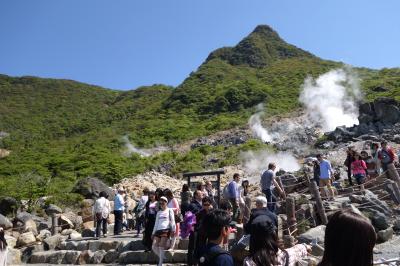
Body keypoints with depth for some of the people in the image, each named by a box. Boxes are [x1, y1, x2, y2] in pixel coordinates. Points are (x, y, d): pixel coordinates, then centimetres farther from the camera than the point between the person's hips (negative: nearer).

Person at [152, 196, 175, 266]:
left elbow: (172, 220, 0)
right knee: (154, 246, -6)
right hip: (158, 230, 5)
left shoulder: (169, 210, 9)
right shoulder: (159, 212, 21)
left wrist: (173, 229, -12)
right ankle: (161, 257, 18)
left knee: (161, 246, -14)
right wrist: (153, 232, 16)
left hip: (166, 229, -5)